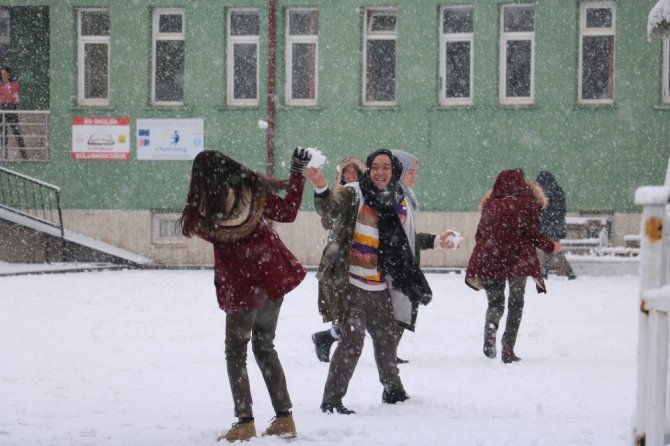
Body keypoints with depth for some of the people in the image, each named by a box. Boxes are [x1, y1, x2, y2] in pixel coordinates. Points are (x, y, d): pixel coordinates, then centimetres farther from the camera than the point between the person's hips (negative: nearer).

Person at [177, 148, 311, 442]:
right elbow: (288, 212, 2)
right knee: (265, 347, 17)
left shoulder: (203, 211, -15)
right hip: (273, 278, 4)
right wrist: (298, 174, 9)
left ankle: (245, 423, 3)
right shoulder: (254, 193, -7)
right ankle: (284, 417, 14)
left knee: (236, 352, 10)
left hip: (241, 288, -4)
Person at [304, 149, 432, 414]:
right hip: (348, 282, -7)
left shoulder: (398, 203, 7)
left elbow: (399, 248, 14)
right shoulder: (353, 195, -10)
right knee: (353, 339, -16)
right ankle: (331, 400, -10)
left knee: (386, 338, 20)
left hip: (378, 287, 7)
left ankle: (393, 391, 41)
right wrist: (321, 189, -48)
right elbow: (329, 208, -30)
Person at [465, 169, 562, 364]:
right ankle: (508, 350, -1)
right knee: (516, 304, 10)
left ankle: (490, 326, -22)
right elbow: (532, 232, -4)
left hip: (488, 260, 3)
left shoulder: (491, 205, 16)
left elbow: (480, 234, 14)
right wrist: (550, 246, 11)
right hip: (518, 260, -3)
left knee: (495, 303, 13)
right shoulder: (526, 203, 5)